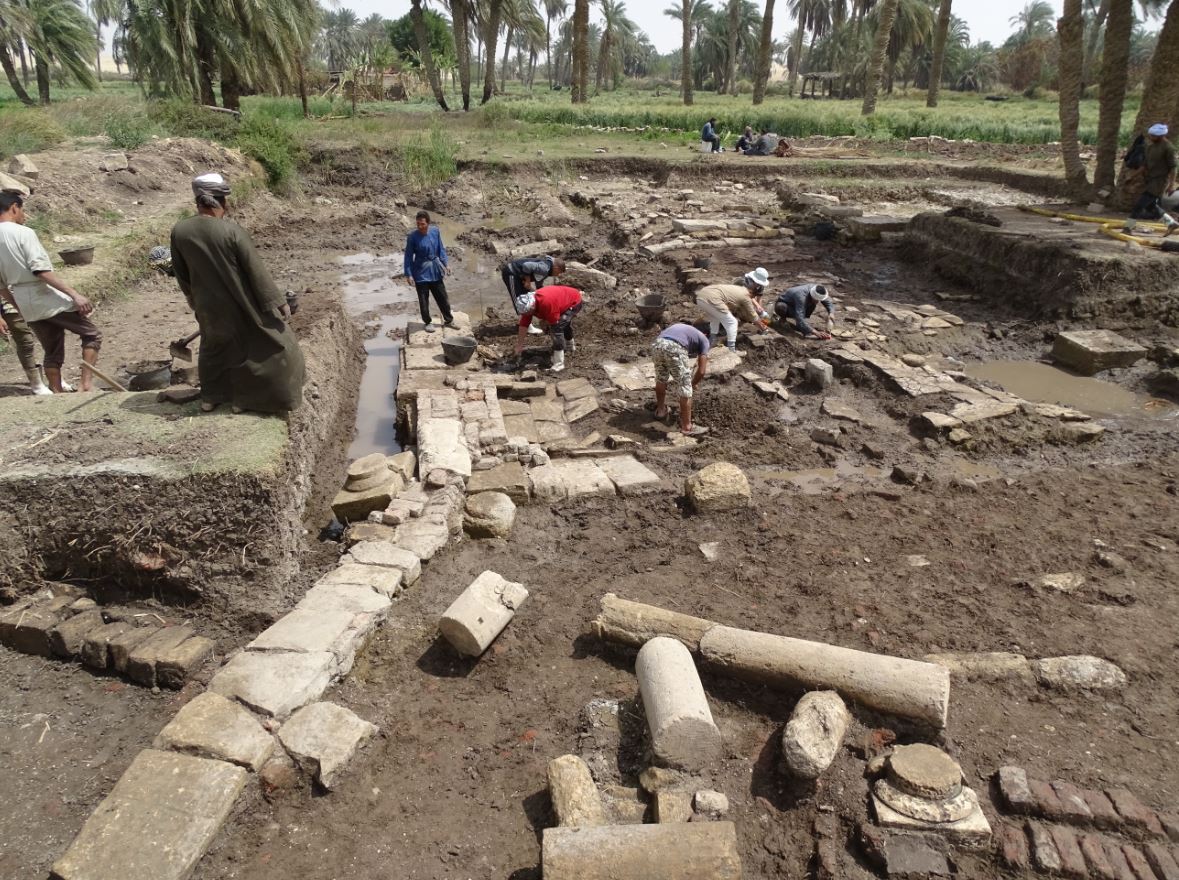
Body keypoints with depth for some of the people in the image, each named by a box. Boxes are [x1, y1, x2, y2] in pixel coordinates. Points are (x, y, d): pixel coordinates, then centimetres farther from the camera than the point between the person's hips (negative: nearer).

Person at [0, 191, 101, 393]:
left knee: (52, 353, 17)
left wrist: (21, 310, 23)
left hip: (27, 306, 7)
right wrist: (74, 294, -23)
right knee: (92, 334, 5)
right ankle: (86, 384, -7)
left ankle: (57, 393, 18)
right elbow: (41, 270, -21)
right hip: (48, 299, -7)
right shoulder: (23, 233, -11)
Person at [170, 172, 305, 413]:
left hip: (207, 305, 5)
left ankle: (210, 397, 38)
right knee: (269, 344, 15)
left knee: (212, 346, 27)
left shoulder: (179, 231, -9)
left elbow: (180, 272, 4)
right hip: (240, 305, -5)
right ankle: (243, 398, 23)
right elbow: (256, 270, -17)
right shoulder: (233, 231, -23)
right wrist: (277, 301, -8)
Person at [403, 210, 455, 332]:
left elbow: (441, 248, 6)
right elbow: (408, 256, -11)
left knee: (442, 297, 14)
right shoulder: (412, 237, -17)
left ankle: (449, 320, 31)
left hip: (435, 270, 4)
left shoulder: (435, 231, -7)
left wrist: (446, 263, 0)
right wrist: (408, 274, -13)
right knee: (423, 299, 8)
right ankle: (428, 322, 27)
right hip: (421, 272, -3)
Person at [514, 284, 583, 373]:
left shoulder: (546, 303, -41)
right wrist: (519, 346, -7)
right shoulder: (527, 305, -15)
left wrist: (543, 321, -10)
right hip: (565, 300, 9)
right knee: (564, 322, 32)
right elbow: (523, 325, -10)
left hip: (575, 301, -9)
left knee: (557, 327, -22)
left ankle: (559, 364, -21)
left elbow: (554, 323, -32)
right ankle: (570, 345, 62)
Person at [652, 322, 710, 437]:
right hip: (674, 348, -6)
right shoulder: (704, 340, 24)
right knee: (685, 388, 7)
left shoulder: (685, 329, 40)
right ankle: (687, 427, 12)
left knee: (660, 379, 30)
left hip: (657, 344, 6)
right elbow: (701, 371, 17)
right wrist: (693, 384, 36)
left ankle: (660, 410, 48)